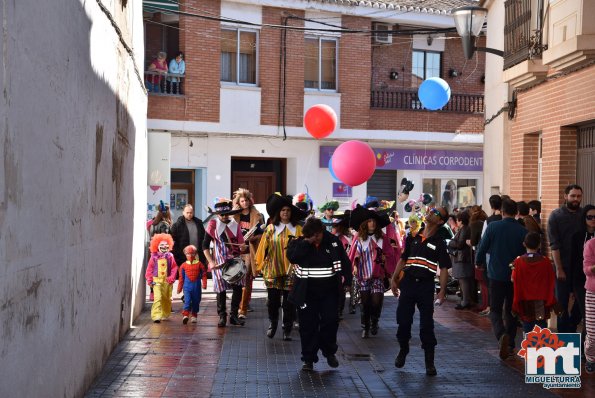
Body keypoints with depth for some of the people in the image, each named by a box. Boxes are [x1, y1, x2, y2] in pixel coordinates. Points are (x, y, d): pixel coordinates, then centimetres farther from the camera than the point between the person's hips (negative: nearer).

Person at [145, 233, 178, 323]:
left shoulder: (170, 256, 3)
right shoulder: (154, 256, 0)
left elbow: (174, 267, 2)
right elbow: (150, 268, 4)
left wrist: (172, 277, -9)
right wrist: (149, 279, -2)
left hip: (167, 281, 2)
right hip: (156, 280, -2)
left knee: (166, 299, 12)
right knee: (157, 297, -14)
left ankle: (165, 315, 30)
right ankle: (156, 316, -17)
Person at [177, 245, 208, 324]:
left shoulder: (199, 264, 2)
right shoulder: (183, 265, 5)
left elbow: (204, 275, 3)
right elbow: (181, 278, 11)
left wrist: (204, 284, -8)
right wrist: (179, 288, 12)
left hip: (197, 287, 1)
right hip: (187, 286, -1)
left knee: (196, 301, 8)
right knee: (187, 301, -14)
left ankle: (194, 316, 21)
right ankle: (185, 315, -21)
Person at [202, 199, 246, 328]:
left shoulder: (235, 225, 6)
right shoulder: (213, 225, -1)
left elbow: (241, 246, 8)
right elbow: (205, 246, -2)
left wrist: (243, 247, -16)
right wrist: (211, 262, -9)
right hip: (219, 262, -2)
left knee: (238, 287, -4)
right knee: (221, 289, 1)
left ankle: (234, 315, 10)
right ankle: (222, 316, 13)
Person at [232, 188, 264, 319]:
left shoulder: (257, 216, 2)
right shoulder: (234, 215, 8)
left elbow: (262, 234, 3)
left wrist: (252, 238, -16)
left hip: (250, 250, -3)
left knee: (247, 279, -7)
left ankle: (242, 309, -8)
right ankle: (245, 304, 22)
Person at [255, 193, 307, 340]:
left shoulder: (298, 229, 2)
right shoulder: (271, 228, 4)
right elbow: (263, 248, 6)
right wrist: (260, 265, 4)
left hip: (291, 271, 0)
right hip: (273, 270, 1)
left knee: (289, 302, 3)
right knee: (273, 300, 4)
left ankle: (287, 329, 15)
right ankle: (272, 324, 26)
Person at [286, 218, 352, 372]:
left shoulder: (333, 241, -2)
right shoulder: (300, 242, -3)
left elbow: (345, 261, 6)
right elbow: (291, 256, -22)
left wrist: (347, 281, 3)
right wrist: (307, 242, -24)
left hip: (329, 290, 0)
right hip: (307, 291, 0)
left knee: (330, 321, -1)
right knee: (308, 325, 2)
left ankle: (329, 352, 22)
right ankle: (308, 358, 12)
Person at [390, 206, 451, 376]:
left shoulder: (439, 243, -1)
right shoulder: (413, 238, 9)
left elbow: (444, 268, -4)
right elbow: (403, 259, 15)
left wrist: (442, 291, -12)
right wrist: (394, 279, 9)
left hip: (426, 286, -3)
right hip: (408, 283, 3)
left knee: (427, 325, -1)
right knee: (403, 320, 6)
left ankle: (429, 362, 8)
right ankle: (403, 350, 31)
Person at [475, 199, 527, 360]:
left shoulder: (493, 227, -7)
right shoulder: (522, 231, -4)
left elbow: (482, 248, -3)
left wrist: (478, 262, 17)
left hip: (496, 275, -2)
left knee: (495, 310, 3)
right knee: (511, 311, 16)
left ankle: (502, 335, -23)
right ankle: (510, 344, 20)